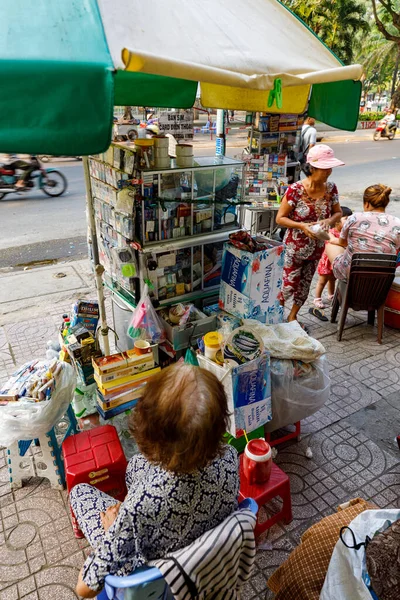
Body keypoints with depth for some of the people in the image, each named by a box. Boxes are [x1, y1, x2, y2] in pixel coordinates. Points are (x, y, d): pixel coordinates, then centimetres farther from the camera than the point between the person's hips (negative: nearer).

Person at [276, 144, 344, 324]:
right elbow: (280, 218, -14)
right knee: (289, 285, 5)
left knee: (305, 285, 17)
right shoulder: (295, 189, -20)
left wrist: (329, 220, -17)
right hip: (295, 247, -5)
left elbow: (338, 213, 7)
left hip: (317, 248, 5)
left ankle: (292, 316, 38)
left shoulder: (331, 188, -6)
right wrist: (302, 226, -29)